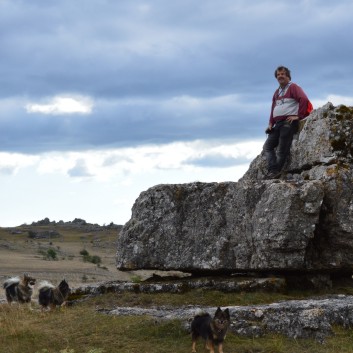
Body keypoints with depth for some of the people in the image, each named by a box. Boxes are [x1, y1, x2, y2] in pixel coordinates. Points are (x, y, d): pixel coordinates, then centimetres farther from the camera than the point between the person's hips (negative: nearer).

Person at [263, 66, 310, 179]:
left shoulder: (293, 87, -1)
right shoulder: (277, 92, 25)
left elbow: (304, 99, -16)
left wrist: (299, 116, -17)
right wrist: (271, 123, 15)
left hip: (289, 122, -9)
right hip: (278, 123, 9)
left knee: (282, 150, -10)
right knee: (268, 146, -3)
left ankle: (275, 172, -12)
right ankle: (273, 170, -15)